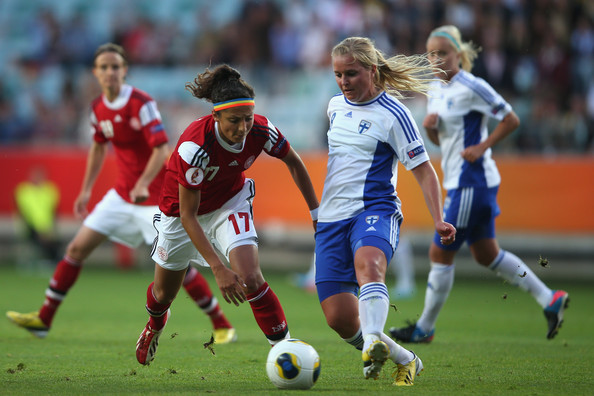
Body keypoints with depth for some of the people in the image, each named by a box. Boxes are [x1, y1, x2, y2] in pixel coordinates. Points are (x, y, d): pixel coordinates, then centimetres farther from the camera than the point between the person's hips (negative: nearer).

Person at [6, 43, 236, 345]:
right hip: (122, 192, 7)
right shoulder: (98, 108, 3)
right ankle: (43, 319, 9)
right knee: (78, 248, 2)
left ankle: (221, 325, 2)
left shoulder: (141, 104, -18)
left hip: (153, 193, -7)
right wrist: (86, 190, 19)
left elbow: (161, 149, -24)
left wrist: (143, 185, -36)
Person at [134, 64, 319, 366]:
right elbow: (187, 215, -32)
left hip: (230, 203, 2)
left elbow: (293, 163, -3)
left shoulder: (261, 131, -27)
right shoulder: (195, 145, -39)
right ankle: (154, 325, 55)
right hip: (182, 212, -2)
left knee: (250, 280, -24)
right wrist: (219, 269, -38)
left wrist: (317, 213, 1)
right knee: (164, 293, 19)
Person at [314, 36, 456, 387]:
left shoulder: (392, 114, -5)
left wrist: (439, 221, -17)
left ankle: (373, 346, -64)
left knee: (368, 263, -41)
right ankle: (405, 361, 17)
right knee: (339, 318, -5)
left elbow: (423, 170, -5)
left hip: (374, 211, -6)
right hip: (331, 218, 6)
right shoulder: (336, 106, 14)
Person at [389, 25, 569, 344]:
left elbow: (511, 120, -11)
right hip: (459, 182, 10)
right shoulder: (436, 90, 11)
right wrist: (429, 126, -3)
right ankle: (550, 300, 23)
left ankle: (424, 329, 9)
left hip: (472, 183, -10)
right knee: (486, 254, 16)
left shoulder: (472, 87, -14)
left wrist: (482, 147, -16)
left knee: (440, 254, -3)